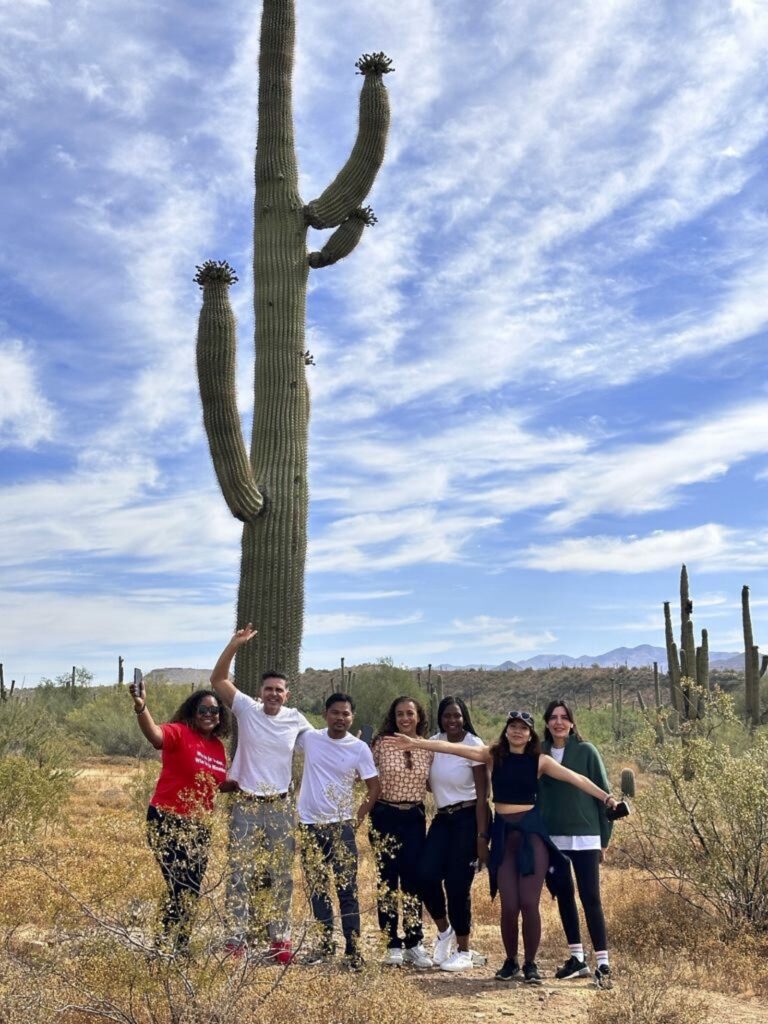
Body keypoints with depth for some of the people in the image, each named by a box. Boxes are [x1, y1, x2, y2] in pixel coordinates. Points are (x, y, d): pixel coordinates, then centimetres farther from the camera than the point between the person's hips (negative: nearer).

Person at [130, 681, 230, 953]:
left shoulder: (218, 746, 9)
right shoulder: (179, 732, -12)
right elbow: (155, 734, -36)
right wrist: (140, 707, -55)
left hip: (199, 825, 7)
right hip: (168, 821, -7)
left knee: (192, 890, 14)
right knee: (179, 887, -9)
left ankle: (181, 947, 28)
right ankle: (166, 947, 4)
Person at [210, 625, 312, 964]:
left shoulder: (295, 718, 1)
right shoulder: (246, 709, -5)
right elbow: (217, 679, -11)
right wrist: (235, 644, -22)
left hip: (280, 806, 2)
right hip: (246, 805, -2)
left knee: (281, 874, 9)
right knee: (241, 872, 0)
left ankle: (280, 939, 19)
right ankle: (237, 939, 6)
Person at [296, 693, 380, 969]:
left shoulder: (359, 748, -6)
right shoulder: (309, 738, -3)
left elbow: (374, 787, 1)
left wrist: (359, 817, -4)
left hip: (341, 825, -2)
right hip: (309, 824, 2)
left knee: (347, 889, -3)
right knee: (317, 888, 13)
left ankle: (353, 949, 4)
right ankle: (325, 943, 26)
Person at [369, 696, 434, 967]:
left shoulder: (428, 748, 4)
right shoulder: (381, 744, -4)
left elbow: (431, 783, 14)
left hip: (414, 818, 2)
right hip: (385, 816, -2)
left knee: (414, 879, 3)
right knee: (387, 880, 4)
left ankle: (414, 944, 14)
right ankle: (392, 946, 14)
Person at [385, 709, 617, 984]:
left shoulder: (540, 761, 2)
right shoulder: (494, 755, 3)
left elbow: (576, 779, -1)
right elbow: (453, 747, -5)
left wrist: (606, 798, -9)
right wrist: (415, 742, -12)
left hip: (531, 832, -1)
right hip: (503, 834, 1)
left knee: (529, 903, -6)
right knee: (509, 905, 0)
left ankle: (530, 964, 15)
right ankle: (510, 961, 23)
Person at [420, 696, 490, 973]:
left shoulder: (474, 746, -10)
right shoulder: (434, 742, 5)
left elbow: (482, 795, -11)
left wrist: (481, 836, -15)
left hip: (468, 818, -5)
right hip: (442, 818, 5)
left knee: (458, 885, -3)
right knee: (427, 875, -10)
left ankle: (463, 953, 14)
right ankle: (444, 931, 18)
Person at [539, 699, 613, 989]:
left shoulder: (586, 752, -4)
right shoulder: (540, 753, 4)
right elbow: (534, 794, 11)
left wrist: (605, 837, -2)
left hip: (584, 837, -4)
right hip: (551, 838, 4)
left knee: (590, 899, -6)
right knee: (564, 898, 11)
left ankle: (603, 964, -1)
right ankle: (577, 959, 23)